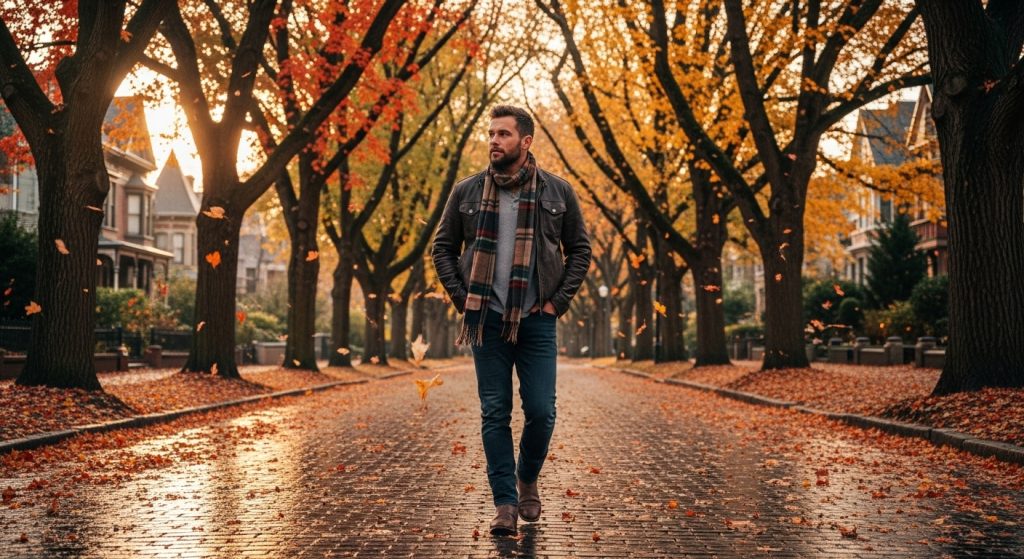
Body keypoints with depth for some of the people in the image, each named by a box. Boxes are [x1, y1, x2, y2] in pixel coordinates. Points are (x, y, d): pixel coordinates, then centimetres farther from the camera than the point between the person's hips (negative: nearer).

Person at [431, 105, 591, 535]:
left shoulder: (557, 191, 3)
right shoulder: (467, 192, 4)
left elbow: (580, 250, 8)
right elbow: (442, 248, 11)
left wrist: (559, 300, -1)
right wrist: (461, 298, 0)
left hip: (537, 321, 0)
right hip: (488, 320, 1)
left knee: (541, 411, -2)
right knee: (494, 414, 2)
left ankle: (527, 480, 25)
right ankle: (505, 503, 11)